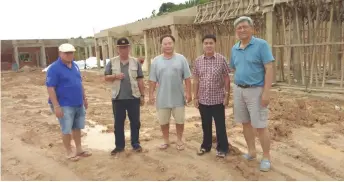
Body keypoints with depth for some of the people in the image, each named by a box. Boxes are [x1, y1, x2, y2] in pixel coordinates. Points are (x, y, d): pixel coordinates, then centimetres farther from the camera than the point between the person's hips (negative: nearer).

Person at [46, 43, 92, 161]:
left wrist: (84, 98, 17)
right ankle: (69, 152, 19)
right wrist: (56, 106, -21)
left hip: (78, 104, 7)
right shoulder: (54, 68, -13)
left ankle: (79, 150, 29)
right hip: (65, 105, -7)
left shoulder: (75, 65, 9)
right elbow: (50, 88, -17)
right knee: (67, 130, 4)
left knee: (77, 128, 16)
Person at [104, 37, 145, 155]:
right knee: (118, 123, 9)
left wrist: (142, 95, 3)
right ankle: (119, 145, 22)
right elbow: (106, 78, 5)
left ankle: (135, 143, 24)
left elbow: (140, 80, 4)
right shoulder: (112, 62, 3)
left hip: (133, 97, 0)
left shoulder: (135, 62, 2)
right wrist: (115, 76, -16)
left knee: (135, 122, 8)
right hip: (118, 98, 1)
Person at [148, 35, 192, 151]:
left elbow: (187, 78, -1)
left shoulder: (181, 59, -2)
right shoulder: (156, 61, 2)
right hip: (162, 98, 1)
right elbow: (153, 80, 3)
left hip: (178, 97, -1)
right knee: (163, 121, 11)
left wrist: (188, 92, -6)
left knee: (179, 120, 10)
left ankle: (179, 140, 29)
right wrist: (151, 94, 0)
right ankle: (166, 141, 30)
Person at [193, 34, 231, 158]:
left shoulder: (221, 59, -5)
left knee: (220, 125, 6)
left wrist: (227, 96, -6)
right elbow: (196, 80, 6)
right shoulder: (198, 61, 2)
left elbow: (226, 79, -3)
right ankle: (206, 146, 31)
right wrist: (195, 97, 4)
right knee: (206, 125, 15)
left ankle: (222, 148, 21)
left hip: (218, 99, -3)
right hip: (203, 100, 3)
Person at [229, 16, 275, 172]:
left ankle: (266, 157, 14)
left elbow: (269, 69, -13)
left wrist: (266, 92, -19)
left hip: (256, 91, -6)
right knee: (246, 123, 13)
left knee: (260, 126, -1)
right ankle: (251, 151, 29)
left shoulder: (261, 45, -9)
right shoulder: (234, 48, 8)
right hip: (238, 90, 6)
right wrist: (238, 87, 10)